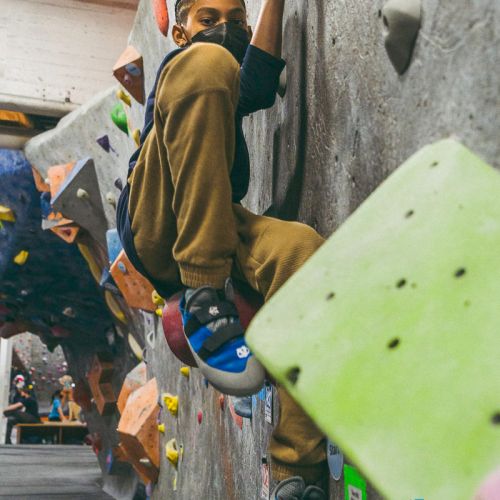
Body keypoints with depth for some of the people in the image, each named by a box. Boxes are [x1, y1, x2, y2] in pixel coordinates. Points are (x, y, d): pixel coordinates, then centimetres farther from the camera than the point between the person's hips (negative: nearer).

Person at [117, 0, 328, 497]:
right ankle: (204, 293, -29)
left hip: (221, 228, 4)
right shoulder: (181, 61, 16)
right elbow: (255, 88, -2)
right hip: (155, 229, -4)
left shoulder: (228, 86, 33)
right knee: (208, 62, -20)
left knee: (300, 249, -31)